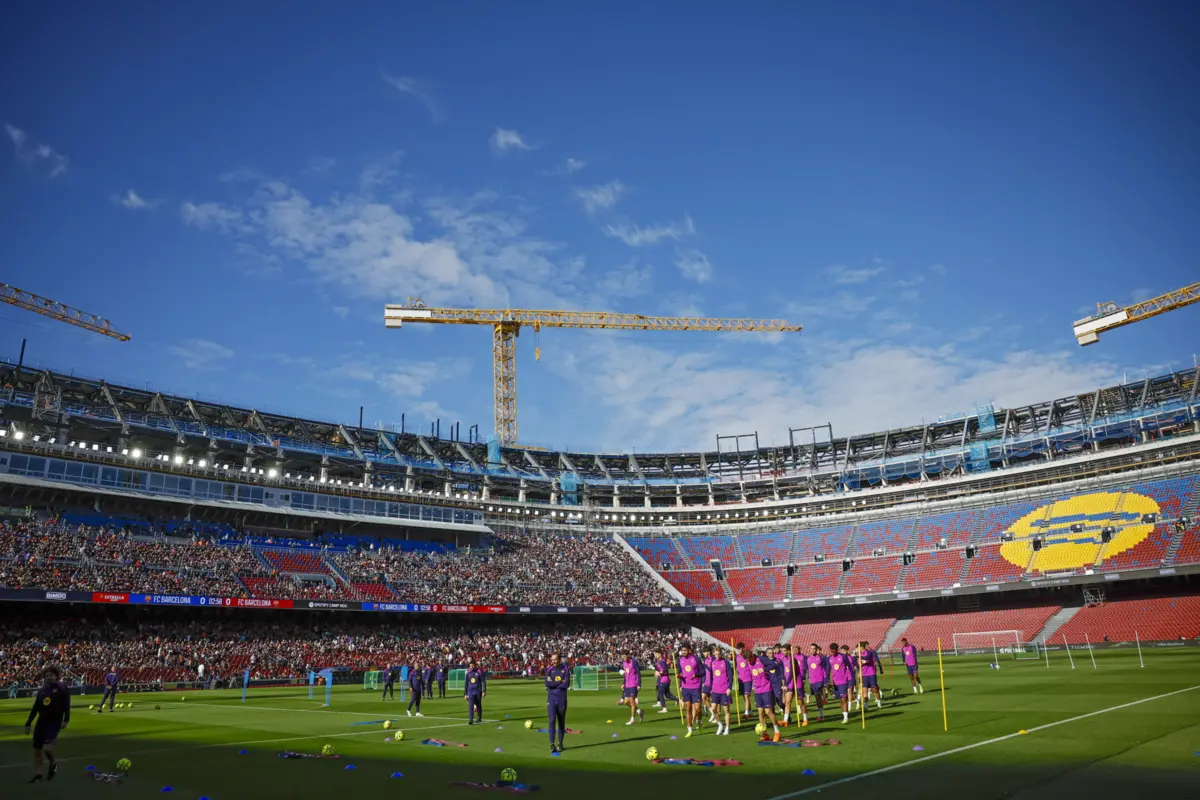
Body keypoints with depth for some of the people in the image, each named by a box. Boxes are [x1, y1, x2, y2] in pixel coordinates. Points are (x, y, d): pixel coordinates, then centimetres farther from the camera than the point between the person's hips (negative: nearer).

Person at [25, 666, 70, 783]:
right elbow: (35, 708, 15)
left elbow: (66, 705, -10)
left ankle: (53, 763, 11)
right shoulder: (41, 691, 10)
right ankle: (38, 774, 21)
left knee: (47, 747, -19)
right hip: (41, 721, 6)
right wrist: (28, 724, 13)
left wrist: (65, 720, -19)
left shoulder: (62, 688, -6)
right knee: (37, 749, 7)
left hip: (54, 722, -6)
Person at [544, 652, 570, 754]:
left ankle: (560, 744, 20)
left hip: (562, 699, 0)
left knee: (561, 722, 8)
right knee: (552, 720, -13)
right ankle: (552, 744, -13)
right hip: (551, 699, 0)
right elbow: (548, 683, -10)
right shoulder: (549, 670, 5)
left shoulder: (565, 669, 0)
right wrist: (560, 682, -9)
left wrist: (554, 684, -9)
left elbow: (567, 684, -12)